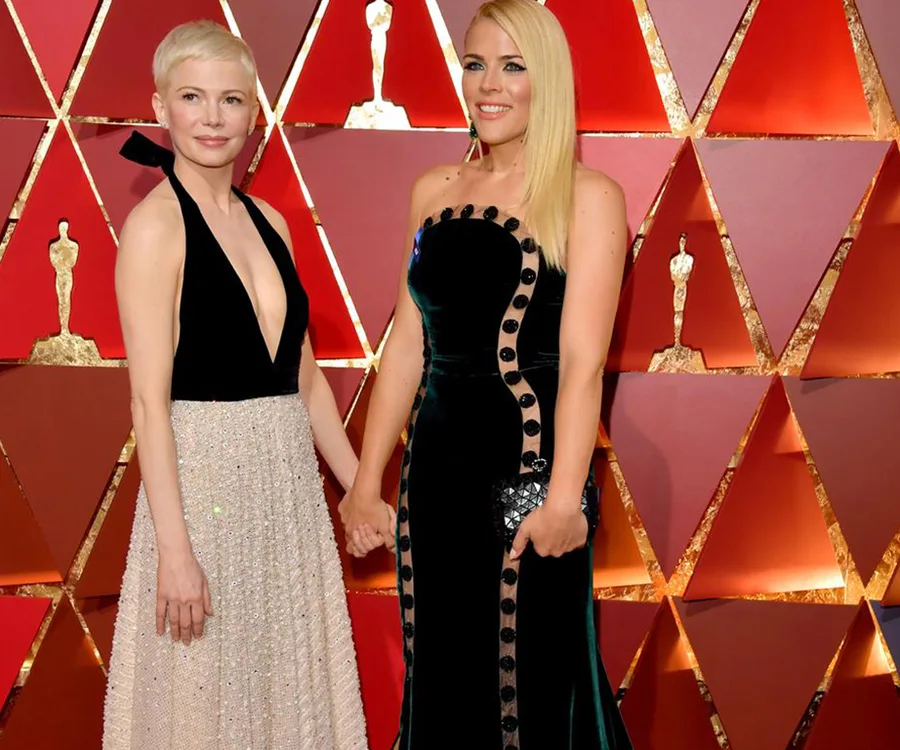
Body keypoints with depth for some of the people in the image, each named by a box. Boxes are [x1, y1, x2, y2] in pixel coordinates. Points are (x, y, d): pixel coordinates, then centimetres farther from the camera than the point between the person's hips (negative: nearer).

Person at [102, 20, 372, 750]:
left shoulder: (269, 221, 10)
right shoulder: (155, 224, -10)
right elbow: (150, 398, -15)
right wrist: (174, 548, -19)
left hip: (289, 483, 7)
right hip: (205, 478, -6)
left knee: (293, 685, 15)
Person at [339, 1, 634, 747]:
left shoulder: (588, 196, -5)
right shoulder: (434, 191, 8)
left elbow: (582, 360, -14)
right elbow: (406, 345, 9)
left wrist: (563, 499, -23)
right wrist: (367, 482, 8)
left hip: (530, 470, -4)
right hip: (437, 468, 5)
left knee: (533, 679, 7)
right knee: (443, 675, 15)